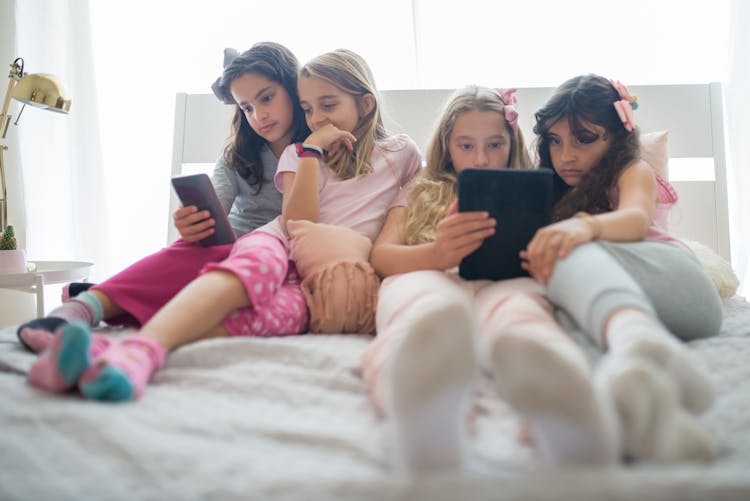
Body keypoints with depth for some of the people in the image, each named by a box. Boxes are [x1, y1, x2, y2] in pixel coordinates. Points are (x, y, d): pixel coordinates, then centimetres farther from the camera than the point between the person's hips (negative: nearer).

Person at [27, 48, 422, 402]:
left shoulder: (401, 153, 19)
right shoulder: (298, 155, 20)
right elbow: (297, 227, 3)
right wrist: (312, 152, 1)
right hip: (276, 247, 1)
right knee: (258, 264, -39)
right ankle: (143, 348, -65)